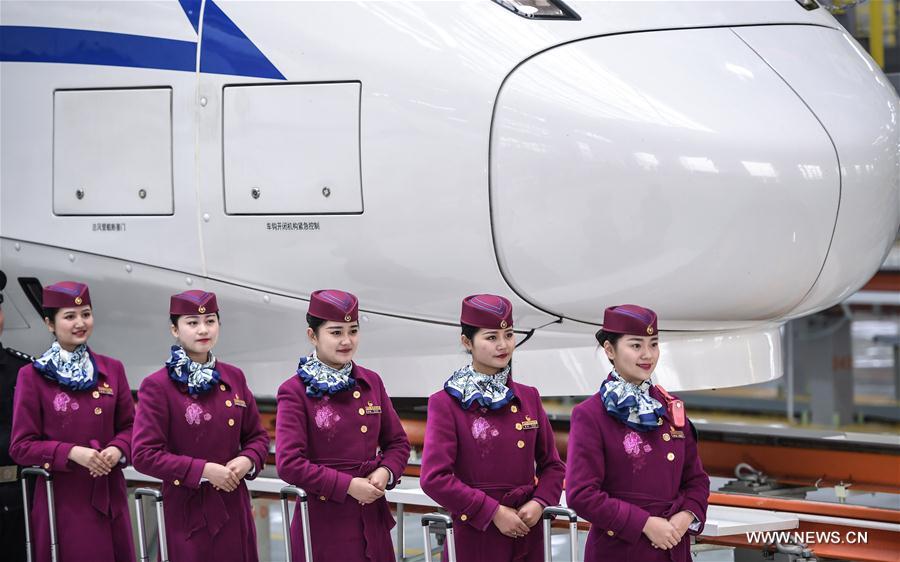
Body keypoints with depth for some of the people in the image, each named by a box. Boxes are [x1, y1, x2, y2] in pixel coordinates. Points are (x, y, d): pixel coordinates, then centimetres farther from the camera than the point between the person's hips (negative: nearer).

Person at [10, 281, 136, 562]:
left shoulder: (112, 370, 9)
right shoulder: (32, 376, -2)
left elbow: (129, 426, 13)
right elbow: (21, 446, -3)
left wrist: (117, 450, -9)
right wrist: (72, 452, -17)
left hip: (110, 499, 3)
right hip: (62, 500, -3)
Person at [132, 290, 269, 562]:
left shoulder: (233, 377, 8)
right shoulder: (157, 386, -8)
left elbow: (258, 436, 15)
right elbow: (144, 455, -13)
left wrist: (247, 461, -7)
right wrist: (203, 470, -18)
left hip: (233, 510, 4)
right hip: (187, 513, -4)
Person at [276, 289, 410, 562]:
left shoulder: (371, 383, 9)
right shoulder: (295, 391, -6)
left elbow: (398, 443, 15)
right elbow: (289, 463, -14)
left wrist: (385, 472, -6)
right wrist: (347, 485, -17)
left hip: (372, 520, 5)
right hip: (323, 524, -5)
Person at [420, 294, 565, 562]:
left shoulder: (529, 398, 9)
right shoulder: (446, 403, -5)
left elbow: (552, 465, 14)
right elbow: (434, 478, -13)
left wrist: (539, 503, -5)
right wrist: (494, 512, -16)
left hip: (527, 537, 4)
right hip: (474, 537, -4)